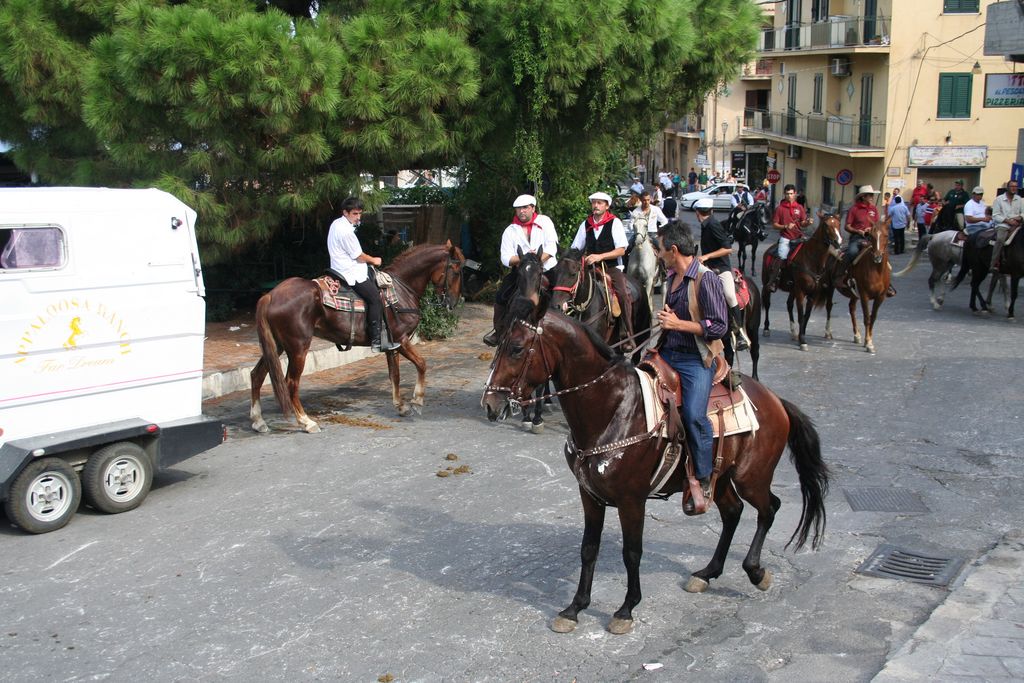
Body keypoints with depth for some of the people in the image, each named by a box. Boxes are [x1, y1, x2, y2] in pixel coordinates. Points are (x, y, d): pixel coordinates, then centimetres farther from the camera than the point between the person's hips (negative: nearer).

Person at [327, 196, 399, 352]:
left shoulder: (337, 223, 11)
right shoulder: (346, 231, -21)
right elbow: (359, 257, -13)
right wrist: (374, 260, 5)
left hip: (342, 268, 11)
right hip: (351, 273, -11)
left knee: (375, 281, 17)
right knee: (375, 298, -13)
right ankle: (377, 341, -17)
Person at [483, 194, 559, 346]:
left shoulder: (544, 221, 2)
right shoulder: (510, 231, 5)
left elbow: (552, 245, -8)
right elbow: (506, 258, -4)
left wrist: (538, 260, -23)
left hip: (547, 269, -1)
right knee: (501, 297, -9)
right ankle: (499, 331, 7)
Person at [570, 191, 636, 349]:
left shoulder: (615, 223, -1)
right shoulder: (585, 224, 10)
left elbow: (621, 250, -9)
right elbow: (575, 249, 16)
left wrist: (600, 256, -20)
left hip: (612, 267, -3)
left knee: (623, 295, -26)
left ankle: (629, 337, -17)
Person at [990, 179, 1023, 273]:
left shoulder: (1019, 199, 15)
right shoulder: (999, 199, 2)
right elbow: (995, 216, -4)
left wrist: (1019, 218, -7)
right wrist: (1008, 221, -14)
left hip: (1016, 225, 4)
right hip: (1002, 225, -4)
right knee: (1000, 239, -34)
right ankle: (994, 264, -34)